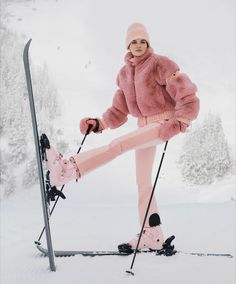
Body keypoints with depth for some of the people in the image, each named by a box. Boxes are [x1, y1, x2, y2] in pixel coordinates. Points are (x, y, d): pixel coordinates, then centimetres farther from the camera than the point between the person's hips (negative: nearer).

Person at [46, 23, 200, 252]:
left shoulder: (160, 64, -7)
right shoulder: (124, 73, 13)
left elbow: (187, 96, -13)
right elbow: (119, 111, 14)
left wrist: (178, 122, -26)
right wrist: (99, 124, -2)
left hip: (163, 124, -8)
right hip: (144, 126, 8)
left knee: (118, 145, -28)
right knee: (143, 181, 5)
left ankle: (70, 168, -38)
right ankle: (152, 236, 11)